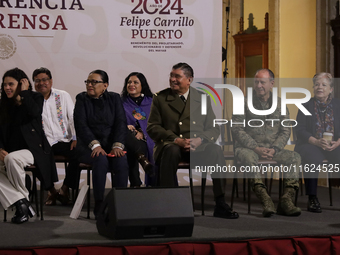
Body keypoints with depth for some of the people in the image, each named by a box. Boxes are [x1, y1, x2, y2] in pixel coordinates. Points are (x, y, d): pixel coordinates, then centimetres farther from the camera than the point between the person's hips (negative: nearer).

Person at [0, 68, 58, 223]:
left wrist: (24, 92, -8)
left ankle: (23, 199, -17)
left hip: (32, 149, -5)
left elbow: (34, 112, -20)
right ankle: (20, 204, -27)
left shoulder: (35, 98, 4)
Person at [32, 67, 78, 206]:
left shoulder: (63, 96, 9)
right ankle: (51, 190, -4)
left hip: (64, 141, 0)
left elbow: (73, 118, 6)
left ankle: (64, 189, -9)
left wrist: (75, 138, -7)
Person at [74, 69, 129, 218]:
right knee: (101, 160, -34)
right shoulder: (82, 99, 7)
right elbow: (81, 125, -6)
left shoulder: (114, 98, 11)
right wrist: (95, 145, -20)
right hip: (88, 146, -1)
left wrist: (117, 145, -16)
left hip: (111, 144, 2)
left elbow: (121, 123, 1)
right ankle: (99, 205, -27)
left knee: (122, 161, -30)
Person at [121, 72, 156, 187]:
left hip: (145, 140, 0)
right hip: (127, 139, 0)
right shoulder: (121, 103, 19)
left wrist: (142, 133, -12)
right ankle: (142, 159, -53)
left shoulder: (151, 102, 17)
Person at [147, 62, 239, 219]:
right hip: (170, 144, -1)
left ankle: (220, 205, -27)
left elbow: (213, 129, 9)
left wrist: (199, 140, -14)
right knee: (171, 150, -38)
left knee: (215, 150, -31)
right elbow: (152, 127, 2)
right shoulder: (160, 99, 10)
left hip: (197, 147, 1)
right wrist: (175, 140, -14)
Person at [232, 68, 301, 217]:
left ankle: (286, 200, -27)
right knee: (248, 157, -38)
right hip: (248, 147, -3)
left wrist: (274, 149, -12)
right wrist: (256, 148, -16)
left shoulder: (280, 104, 10)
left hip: (273, 149, 3)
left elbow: (285, 131, 7)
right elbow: (237, 130, -6)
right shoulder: (244, 102, 0)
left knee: (295, 157, -22)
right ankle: (265, 201, -42)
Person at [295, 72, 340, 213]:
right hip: (309, 145, -1)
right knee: (312, 156, -35)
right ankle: (312, 199, -30)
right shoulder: (306, 106, 7)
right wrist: (317, 141, -19)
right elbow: (300, 130, -3)